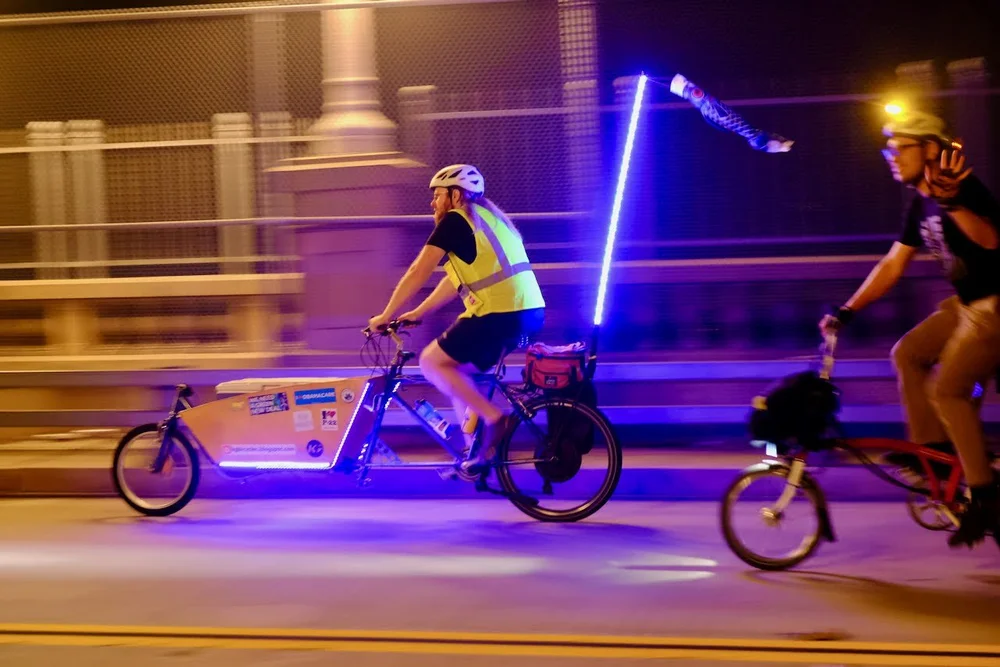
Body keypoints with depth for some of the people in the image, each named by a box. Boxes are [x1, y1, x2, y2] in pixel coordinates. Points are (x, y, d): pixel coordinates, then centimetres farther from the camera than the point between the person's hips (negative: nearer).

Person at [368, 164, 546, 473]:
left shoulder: (455, 220, -2)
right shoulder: (485, 219, 24)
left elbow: (417, 273, -3)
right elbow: (456, 281, 27)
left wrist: (385, 316, 6)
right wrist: (415, 314, 29)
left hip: (501, 315, -9)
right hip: (529, 312, 9)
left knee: (431, 362, 4)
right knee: (456, 369, 21)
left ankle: (494, 418, -6)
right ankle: (475, 450, 19)